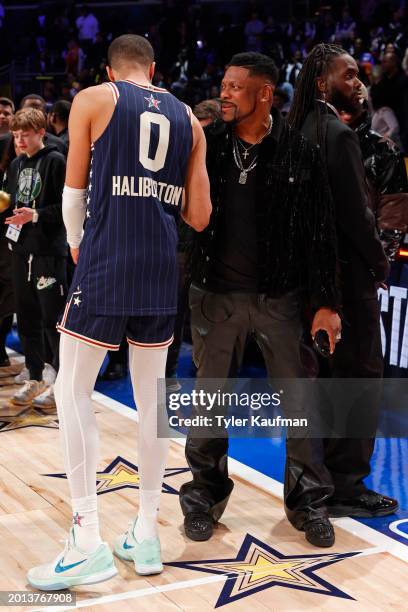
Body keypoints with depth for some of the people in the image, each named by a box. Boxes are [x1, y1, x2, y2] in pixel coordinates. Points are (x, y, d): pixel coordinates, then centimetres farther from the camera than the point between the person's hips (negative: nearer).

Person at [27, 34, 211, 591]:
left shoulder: (92, 100, 3)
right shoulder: (189, 120, 13)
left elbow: (74, 191, 7)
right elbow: (198, 217, 10)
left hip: (105, 265, -4)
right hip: (162, 271, 4)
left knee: (72, 391, 5)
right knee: (151, 397, 13)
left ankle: (88, 541, 1)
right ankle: (146, 534, 19)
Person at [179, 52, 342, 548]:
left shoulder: (298, 152, -2)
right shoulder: (207, 145, 3)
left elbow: (319, 231, -2)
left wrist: (325, 302, -6)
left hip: (280, 297, -1)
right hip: (216, 296, 2)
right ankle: (205, 496, 27)